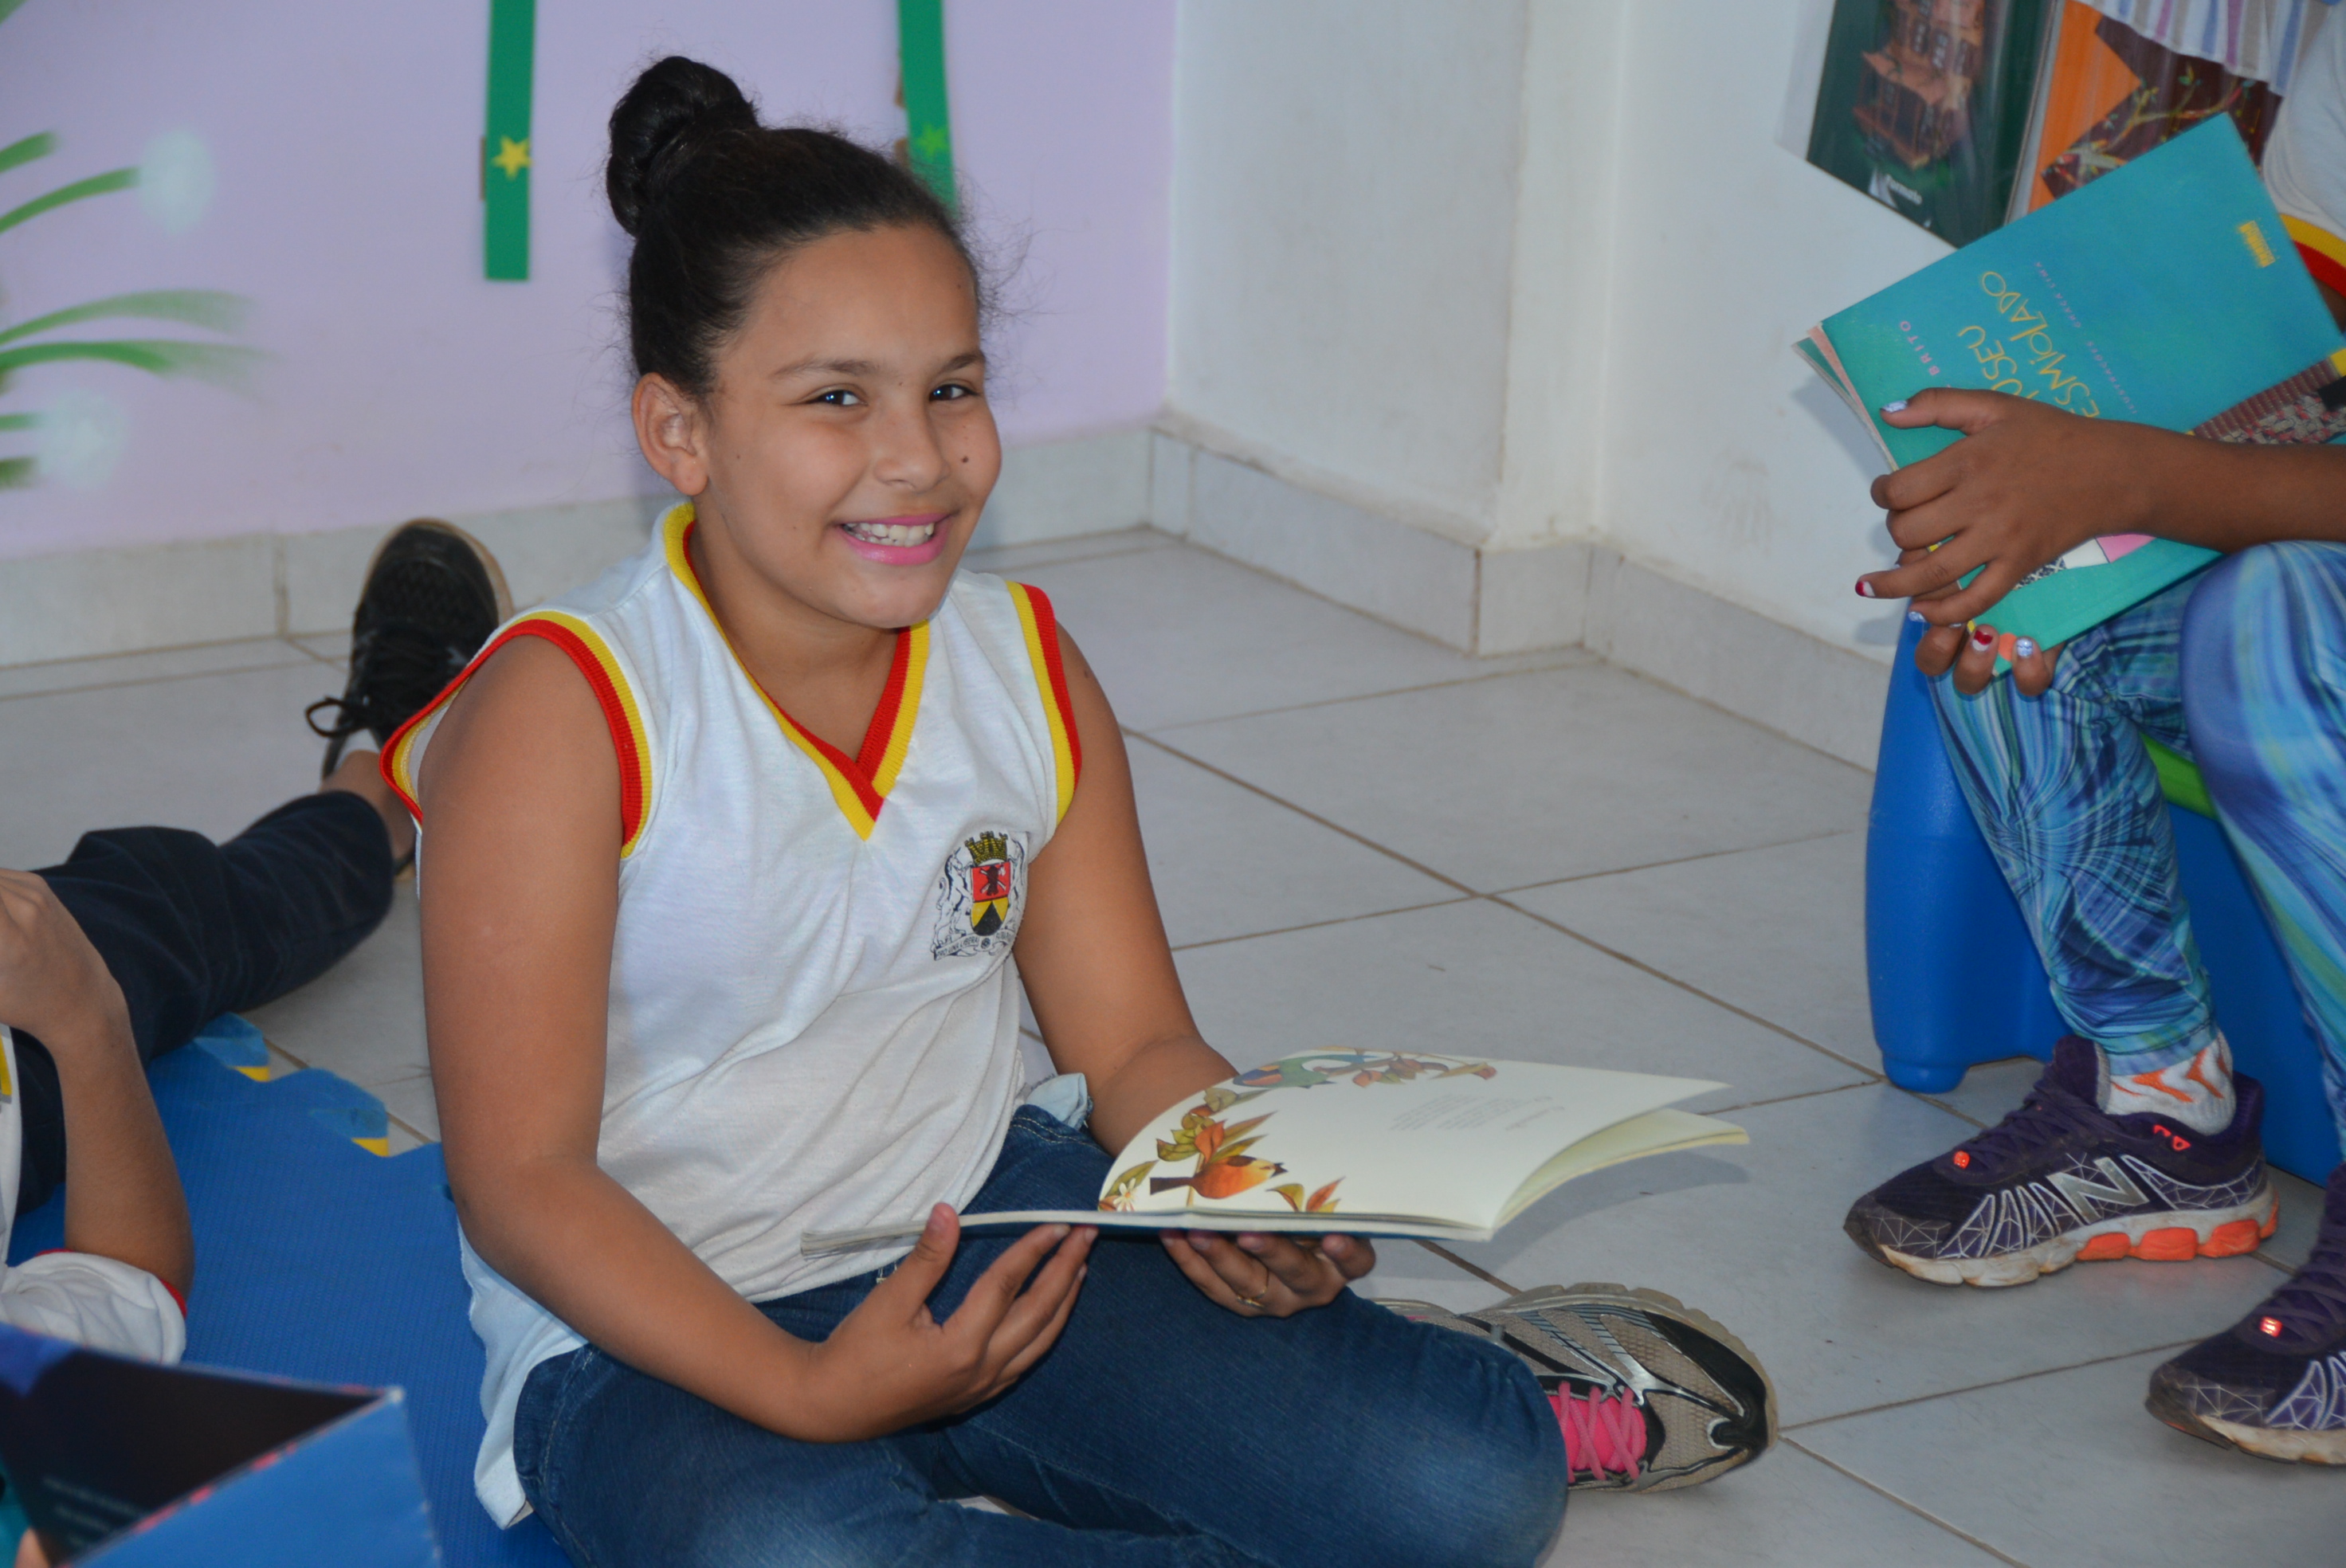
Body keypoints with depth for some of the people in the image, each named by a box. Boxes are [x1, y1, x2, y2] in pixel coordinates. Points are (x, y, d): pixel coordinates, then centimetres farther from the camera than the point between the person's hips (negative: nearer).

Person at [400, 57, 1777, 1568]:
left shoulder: (1027, 669, 3)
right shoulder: (560, 716, -16)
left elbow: (1135, 1045, 7)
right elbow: (522, 1180, -15)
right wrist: (808, 1393, -28)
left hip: (991, 1225, 4)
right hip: (661, 1323, -4)